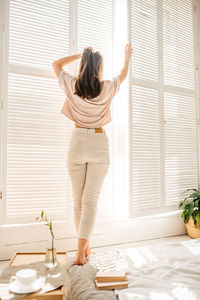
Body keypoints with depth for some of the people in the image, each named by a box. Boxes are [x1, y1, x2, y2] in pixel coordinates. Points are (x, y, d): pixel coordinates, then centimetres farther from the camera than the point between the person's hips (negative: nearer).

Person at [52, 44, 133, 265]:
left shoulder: (72, 85, 0)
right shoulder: (107, 88, 0)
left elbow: (56, 64, 21)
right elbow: (123, 74, 23)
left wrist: (80, 55, 21)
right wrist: (127, 57, 42)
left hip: (77, 142, 1)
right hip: (99, 144, -1)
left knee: (78, 200, 9)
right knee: (91, 199, -1)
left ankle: (85, 246, 21)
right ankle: (80, 252, -2)